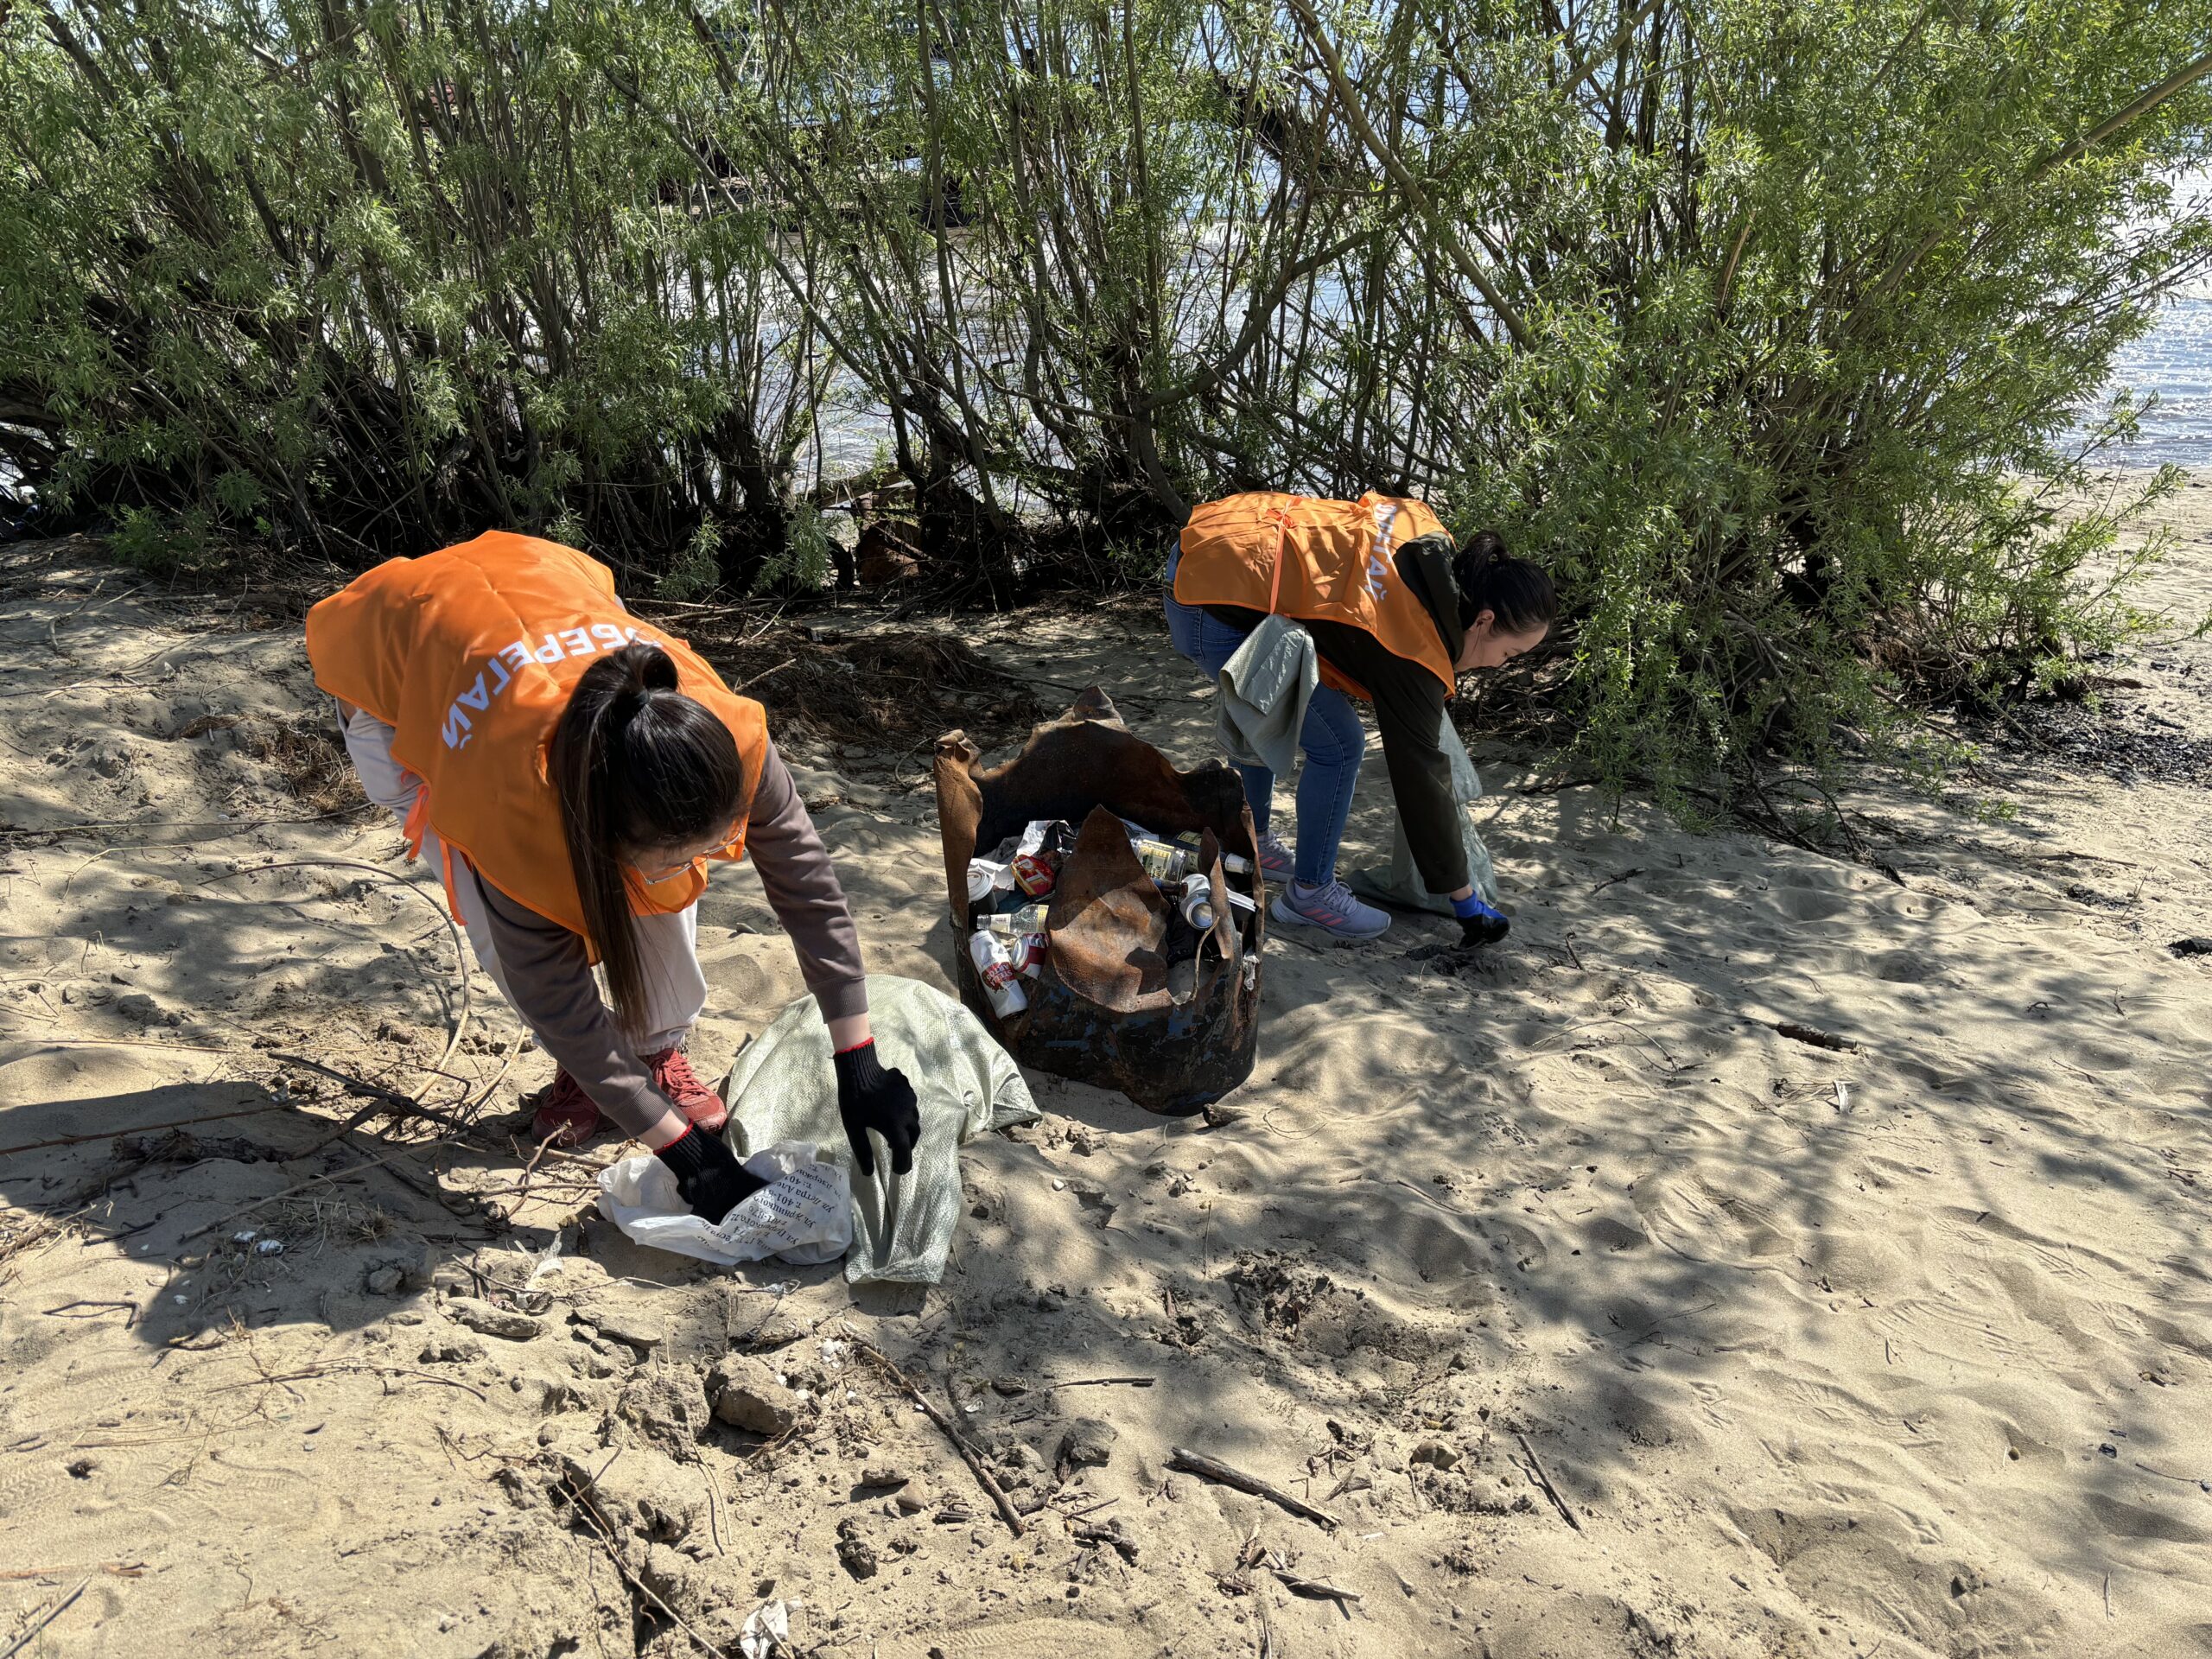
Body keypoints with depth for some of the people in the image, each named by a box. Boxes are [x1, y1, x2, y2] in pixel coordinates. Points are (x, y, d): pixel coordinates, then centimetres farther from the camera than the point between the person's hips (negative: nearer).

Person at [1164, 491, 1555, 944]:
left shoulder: (1431, 542, 3)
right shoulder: (1413, 657, -17)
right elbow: (1422, 777, -10)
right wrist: (1465, 899, -1)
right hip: (1218, 613, -10)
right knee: (1338, 746, -4)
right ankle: (1309, 894, 12)